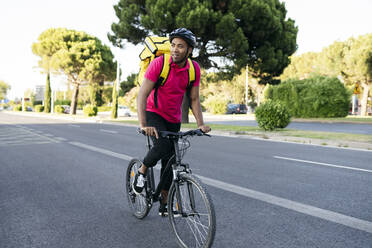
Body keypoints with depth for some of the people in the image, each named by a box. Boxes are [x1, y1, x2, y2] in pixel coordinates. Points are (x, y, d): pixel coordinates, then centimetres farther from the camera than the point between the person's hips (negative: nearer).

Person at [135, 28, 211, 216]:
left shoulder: (194, 69, -8)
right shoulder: (159, 63, -20)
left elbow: (194, 99, -1)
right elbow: (142, 95, -25)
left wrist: (200, 124, -14)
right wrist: (143, 125, -36)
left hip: (174, 119, 4)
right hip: (153, 113, -4)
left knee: (170, 161, 6)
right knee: (163, 145, -32)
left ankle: (164, 204, 23)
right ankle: (142, 172, -1)